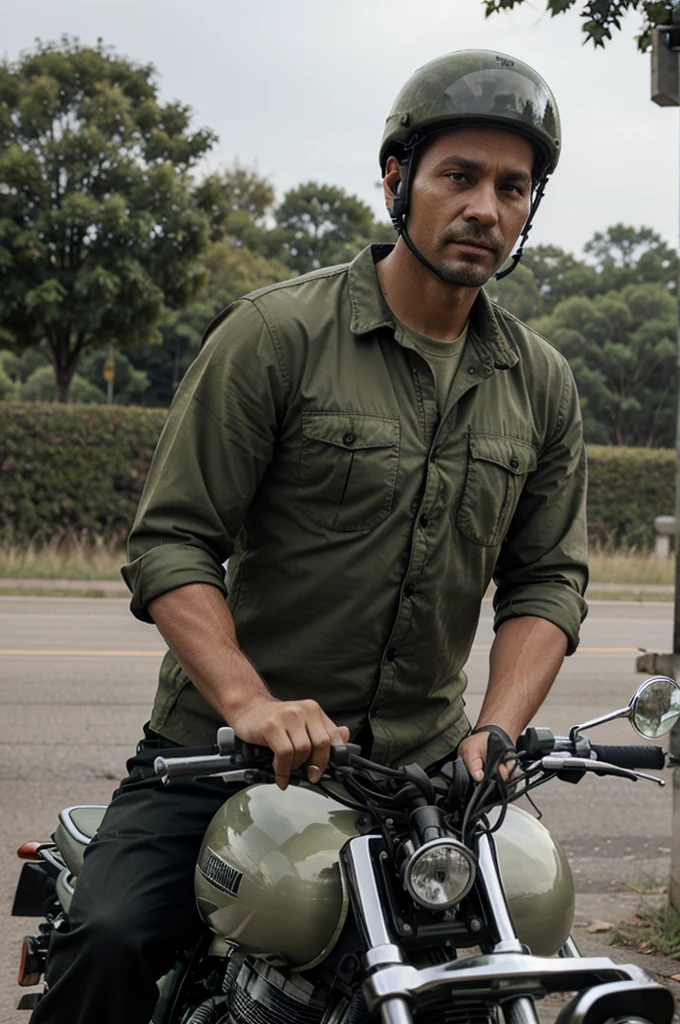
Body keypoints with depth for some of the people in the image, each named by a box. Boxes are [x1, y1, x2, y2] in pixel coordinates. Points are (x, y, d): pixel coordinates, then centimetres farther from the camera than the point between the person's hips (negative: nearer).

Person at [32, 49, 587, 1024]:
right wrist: (250, 703, -25)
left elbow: (546, 577, 9)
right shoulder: (277, 332, -6)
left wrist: (496, 733, -9)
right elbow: (170, 540, -10)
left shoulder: (541, 384, 9)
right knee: (110, 941, -24)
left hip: (421, 762, 4)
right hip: (223, 750, -4)